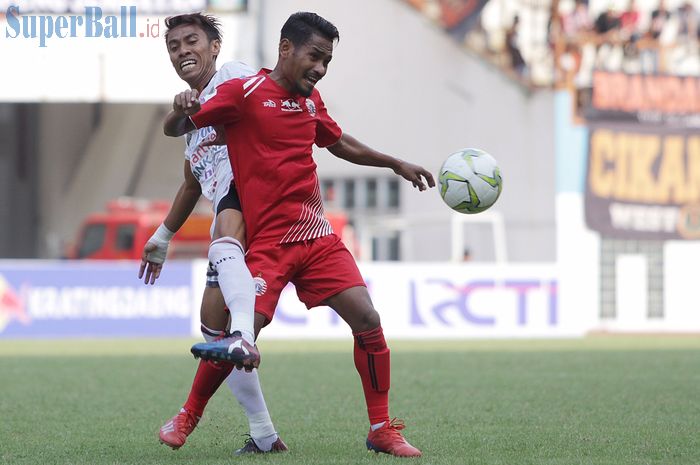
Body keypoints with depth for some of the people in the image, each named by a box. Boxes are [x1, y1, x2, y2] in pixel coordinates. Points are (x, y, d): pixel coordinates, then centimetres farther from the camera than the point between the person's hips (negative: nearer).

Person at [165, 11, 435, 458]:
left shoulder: (311, 98, 15)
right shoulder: (243, 93, -6)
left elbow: (340, 143, 33)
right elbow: (176, 130, -7)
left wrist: (397, 164, 36)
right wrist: (180, 111, -30)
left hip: (318, 236, 6)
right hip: (268, 243, -6)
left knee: (367, 320, -6)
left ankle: (382, 429, 5)